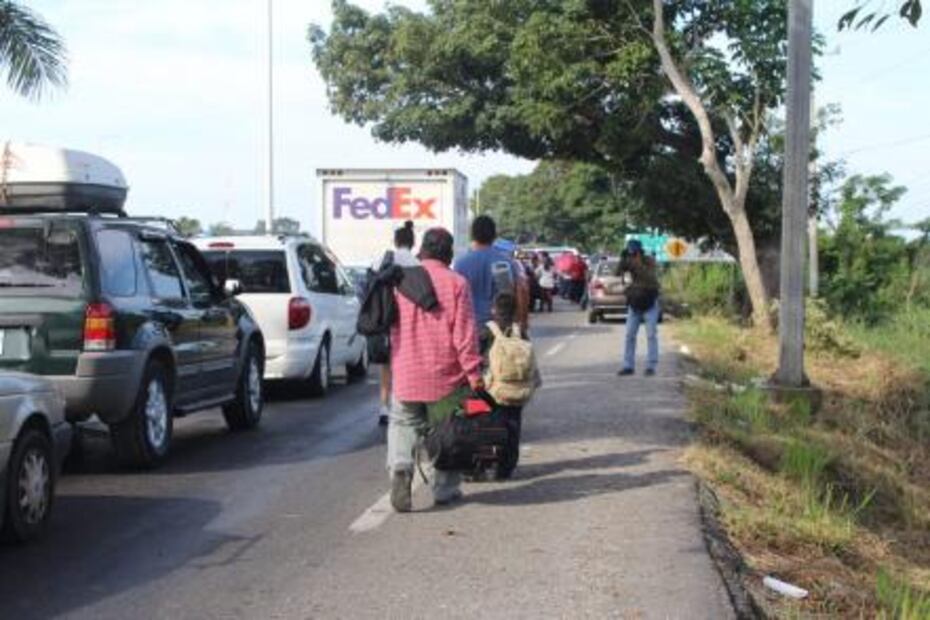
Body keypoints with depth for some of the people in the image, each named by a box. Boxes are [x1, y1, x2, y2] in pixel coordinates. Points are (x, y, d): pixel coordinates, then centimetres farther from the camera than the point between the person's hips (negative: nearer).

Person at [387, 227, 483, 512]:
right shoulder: (456, 283, -6)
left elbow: (389, 325, 11)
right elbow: (465, 332, -10)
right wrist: (474, 373, -7)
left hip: (407, 373, 2)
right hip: (445, 374, -2)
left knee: (403, 423, 13)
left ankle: (400, 467, -13)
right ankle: (445, 488, 17)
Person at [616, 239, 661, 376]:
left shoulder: (649, 262, -11)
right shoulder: (630, 262, 0)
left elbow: (651, 278, -26)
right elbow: (617, 274, -11)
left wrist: (639, 266, -33)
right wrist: (623, 260, -23)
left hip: (649, 304, -4)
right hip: (634, 304, 4)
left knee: (651, 335, -5)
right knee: (630, 335, 2)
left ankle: (651, 366, -2)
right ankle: (628, 366, 7)